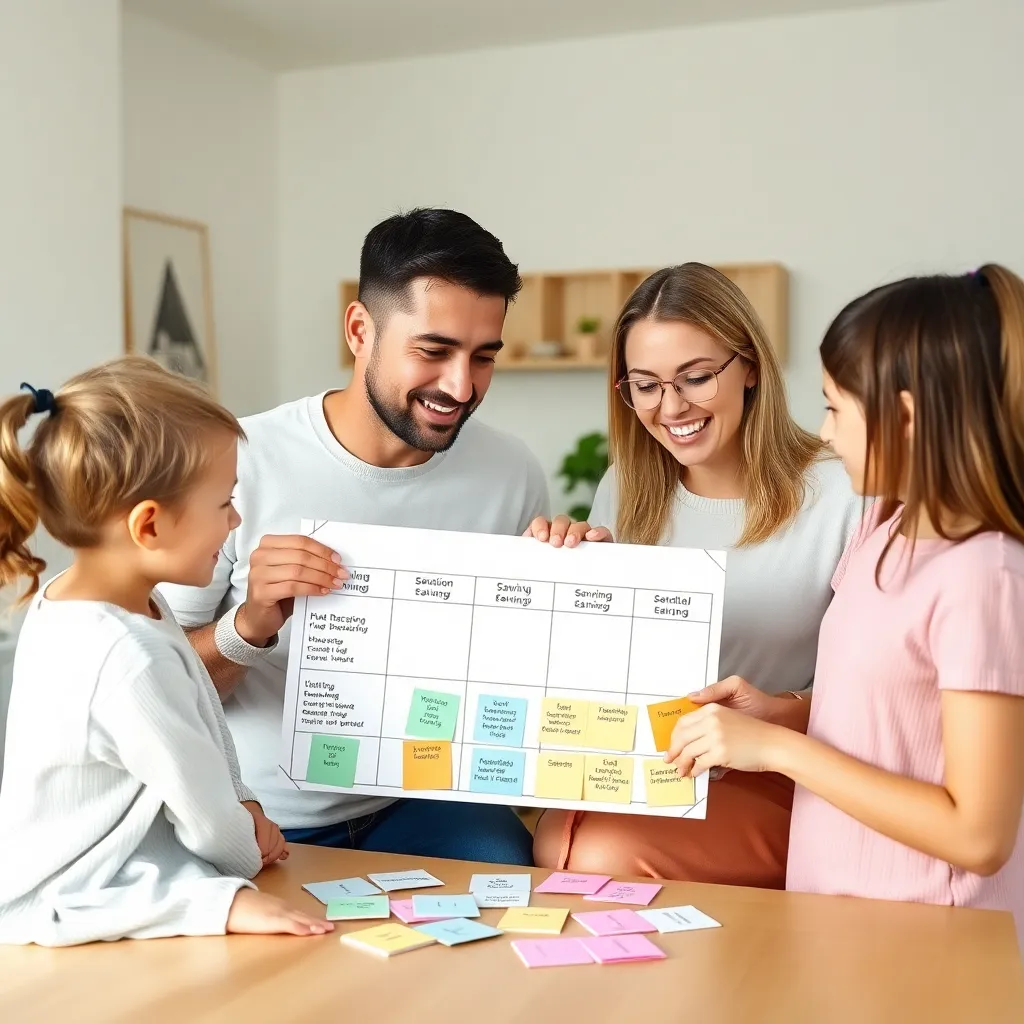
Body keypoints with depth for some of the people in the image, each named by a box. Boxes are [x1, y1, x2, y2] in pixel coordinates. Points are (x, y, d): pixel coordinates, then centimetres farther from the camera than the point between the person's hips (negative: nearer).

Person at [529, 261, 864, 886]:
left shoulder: (840, 494, -14)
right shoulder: (627, 488, 4)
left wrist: (786, 711, -28)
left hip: (782, 779, -4)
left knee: (599, 856, -26)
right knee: (554, 843, -24)